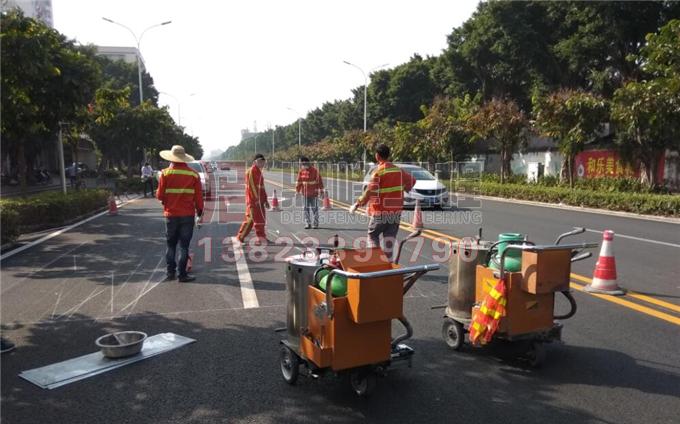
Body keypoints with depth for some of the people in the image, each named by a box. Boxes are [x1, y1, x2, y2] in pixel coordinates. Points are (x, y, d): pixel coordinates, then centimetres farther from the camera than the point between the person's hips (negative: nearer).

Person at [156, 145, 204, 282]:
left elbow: (160, 195, -4)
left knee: (171, 245, 14)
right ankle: (182, 274, 7)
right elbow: (198, 196, -1)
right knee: (184, 245, 6)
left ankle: (170, 273, 18)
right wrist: (199, 210, 13)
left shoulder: (166, 173, -5)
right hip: (188, 215, 0)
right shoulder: (193, 174, -3)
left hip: (171, 214, 1)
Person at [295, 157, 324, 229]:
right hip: (305, 193, 4)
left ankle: (316, 224, 9)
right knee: (306, 209, 5)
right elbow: (299, 182, 11)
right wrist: (297, 191, 8)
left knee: (314, 208, 1)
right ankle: (307, 223, 12)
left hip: (314, 193, -4)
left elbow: (319, 181, -9)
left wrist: (321, 191, -10)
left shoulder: (314, 170, -9)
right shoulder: (301, 171, 5)